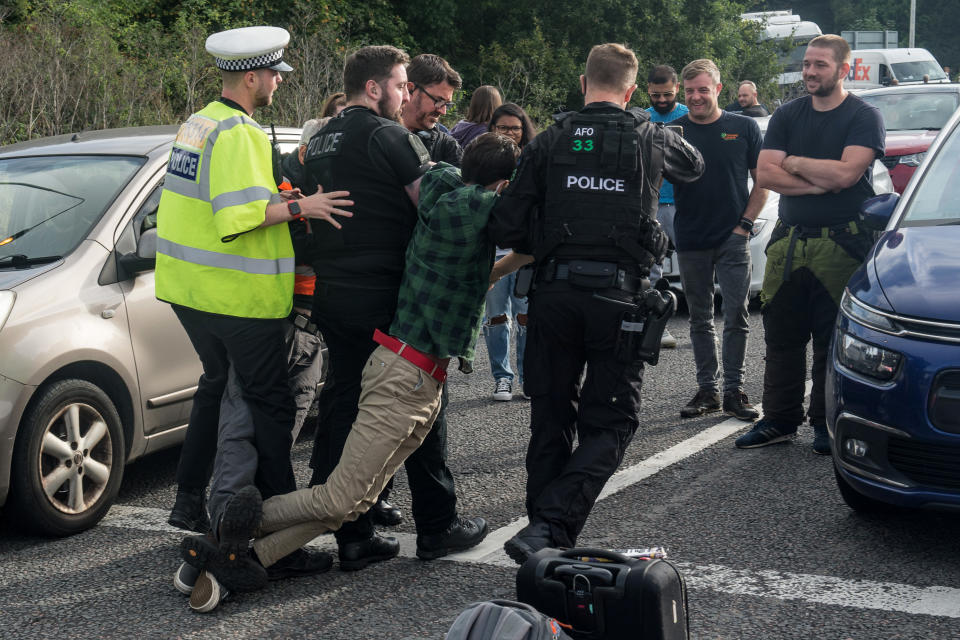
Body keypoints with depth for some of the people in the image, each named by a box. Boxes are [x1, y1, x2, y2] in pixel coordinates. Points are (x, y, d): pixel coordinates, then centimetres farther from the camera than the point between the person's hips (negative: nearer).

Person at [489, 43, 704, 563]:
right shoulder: (651, 140, 5)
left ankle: (544, 526, 19)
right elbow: (694, 166, 29)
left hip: (554, 293, 2)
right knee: (609, 423, 6)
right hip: (619, 298, -1)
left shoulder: (549, 143, 5)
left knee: (550, 418, 15)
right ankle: (550, 525, -11)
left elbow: (506, 229, 1)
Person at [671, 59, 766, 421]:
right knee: (700, 320, 9)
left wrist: (745, 223, -3)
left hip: (733, 240, -1)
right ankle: (707, 390, 17)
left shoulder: (743, 128, 2)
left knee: (736, 318, -2)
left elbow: (762, 180, 6)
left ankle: (734, 391, 5)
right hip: (690, 242, 2)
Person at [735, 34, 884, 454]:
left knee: (832, 340, 2)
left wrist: (793, 162, -5)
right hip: (787, 242, 4)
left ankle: (826, 424, 12)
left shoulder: (863, 117, -2)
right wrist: (820, 183, -11)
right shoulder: (787, 116, 12)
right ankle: (779, 420, 16)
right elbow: (765, 174, 0)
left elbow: (846, 173, -17)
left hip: (840, 243, -4)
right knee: (781, 337, 7)